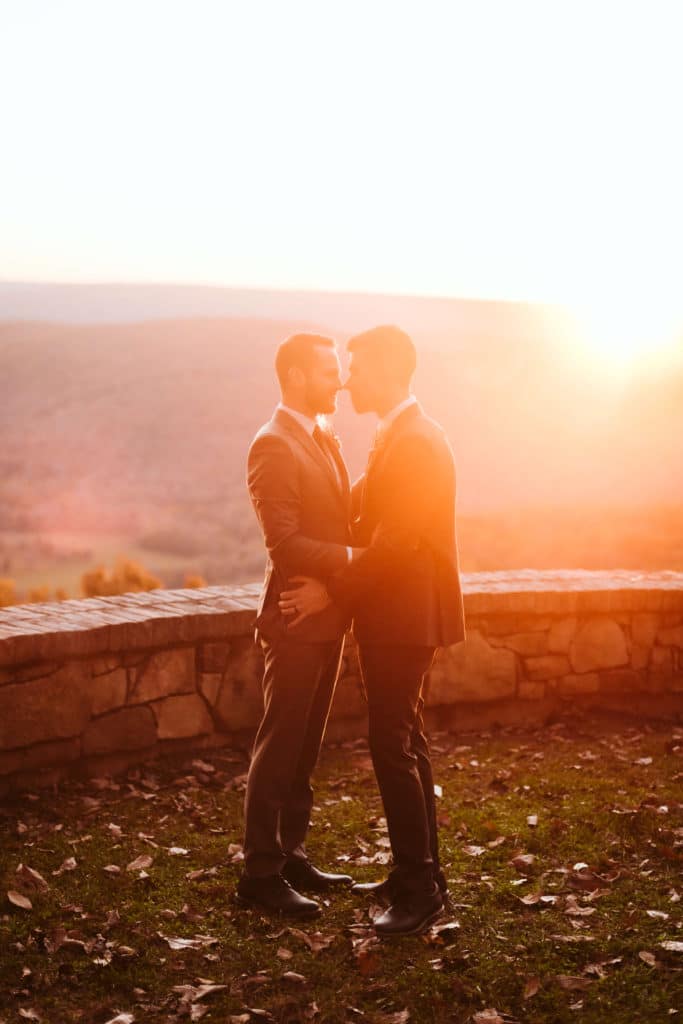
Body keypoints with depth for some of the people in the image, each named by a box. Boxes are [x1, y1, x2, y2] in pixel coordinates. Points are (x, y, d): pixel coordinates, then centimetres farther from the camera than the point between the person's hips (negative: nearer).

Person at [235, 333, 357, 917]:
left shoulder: (324, 441, 14)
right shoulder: (274, 446, -16)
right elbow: (285, 544, -23)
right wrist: (352, 558, -21)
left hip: (329, 618, 9)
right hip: (297, 621, -9)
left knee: (305, 747, 16)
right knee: (279, 749, 0)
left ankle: (291, 857, 27)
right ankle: (261, 875, 10)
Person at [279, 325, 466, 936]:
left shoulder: (417, 444, -18)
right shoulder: (395, 437, 14)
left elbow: (394, 543, -23)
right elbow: (364, 515, 19)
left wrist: (331, 593, -18)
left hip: (407, 617, -10)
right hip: (395, 617, 10)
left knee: (393, 748, -7)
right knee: (406, 745, 15)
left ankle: (419, 890, 2)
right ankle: (421, 873, 25)